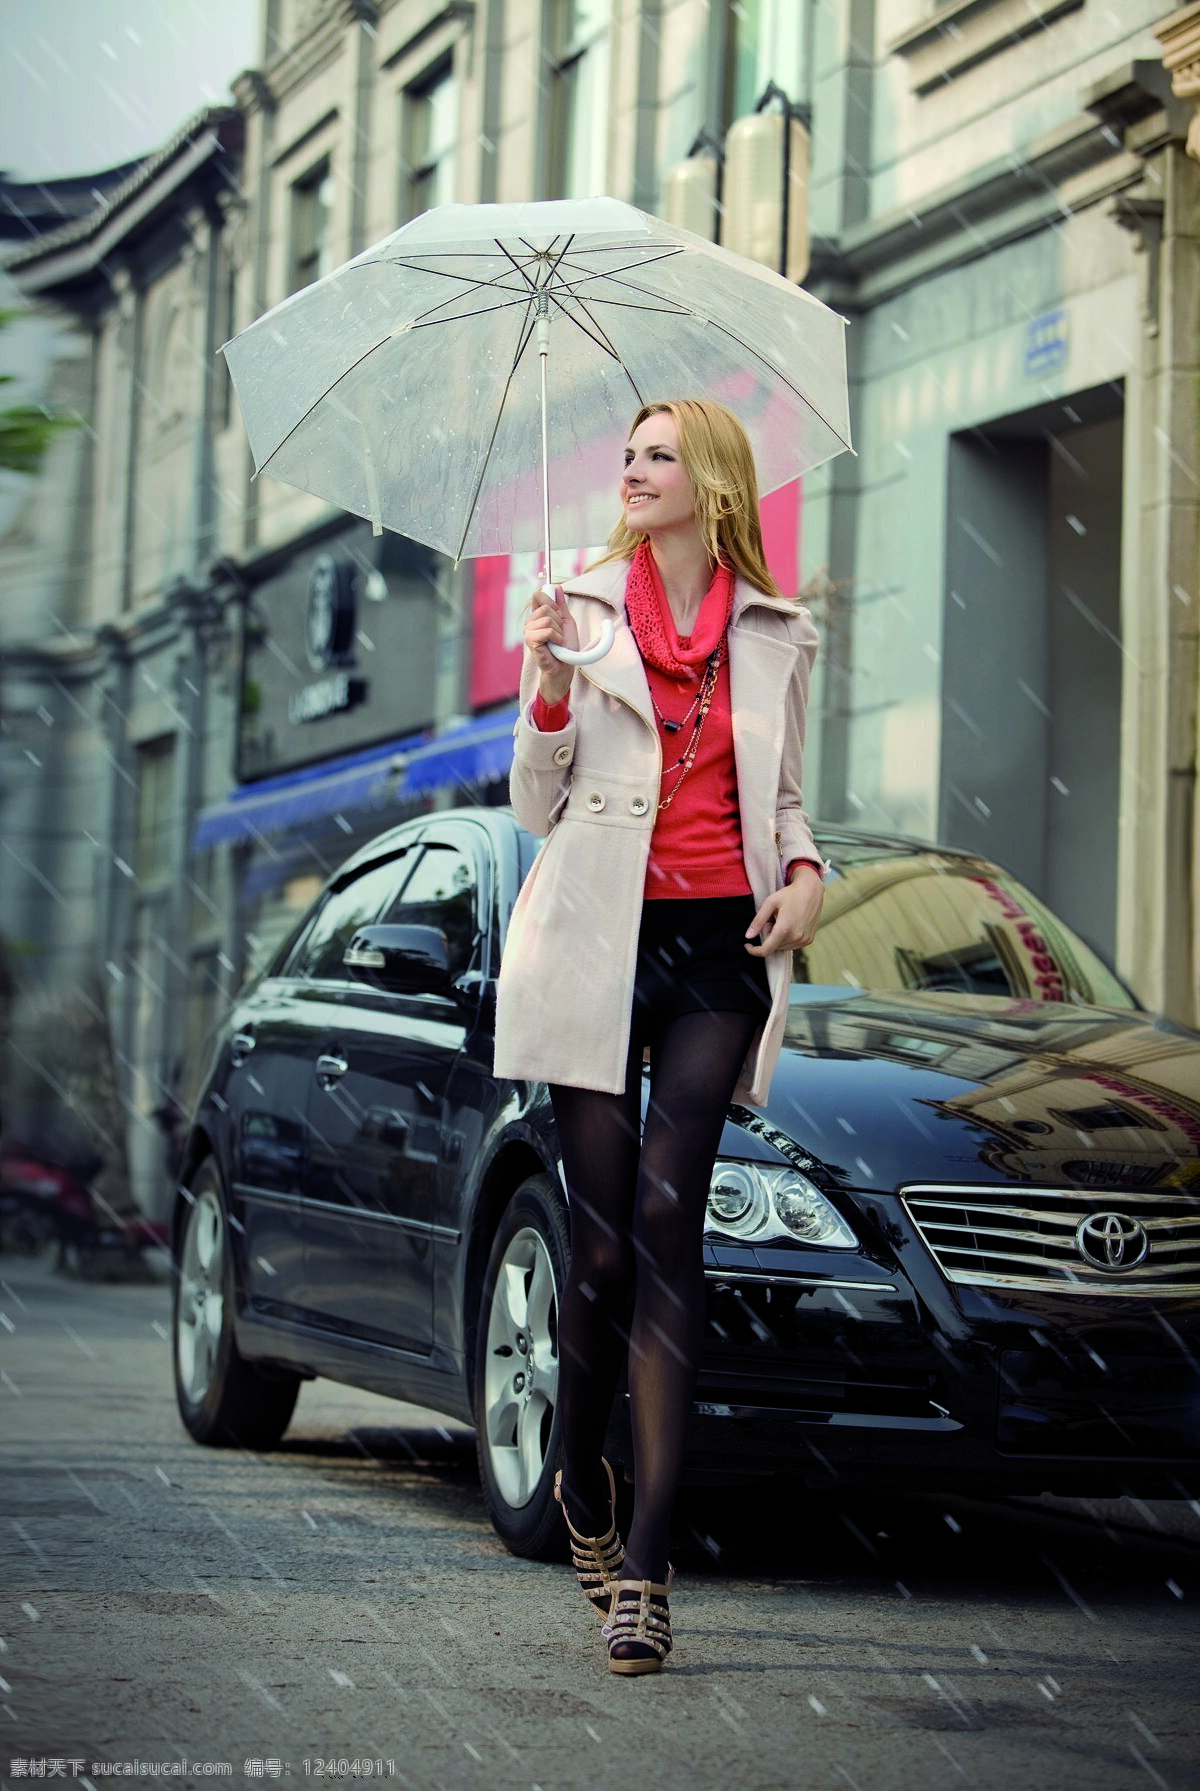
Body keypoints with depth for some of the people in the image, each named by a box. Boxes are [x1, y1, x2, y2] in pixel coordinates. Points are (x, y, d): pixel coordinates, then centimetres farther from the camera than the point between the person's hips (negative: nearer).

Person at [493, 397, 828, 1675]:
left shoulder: (777, 636, 11)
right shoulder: (584, 609, 7)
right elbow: (537, 806, 6)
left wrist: (805, 873, -1)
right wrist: (550, 690, -10)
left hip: (717, 947, 0)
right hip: (595, 942, 0)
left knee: (666, 1221, -9)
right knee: (603, 1240, -2)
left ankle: (643, 1565, -9)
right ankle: (581, 1482, 26)